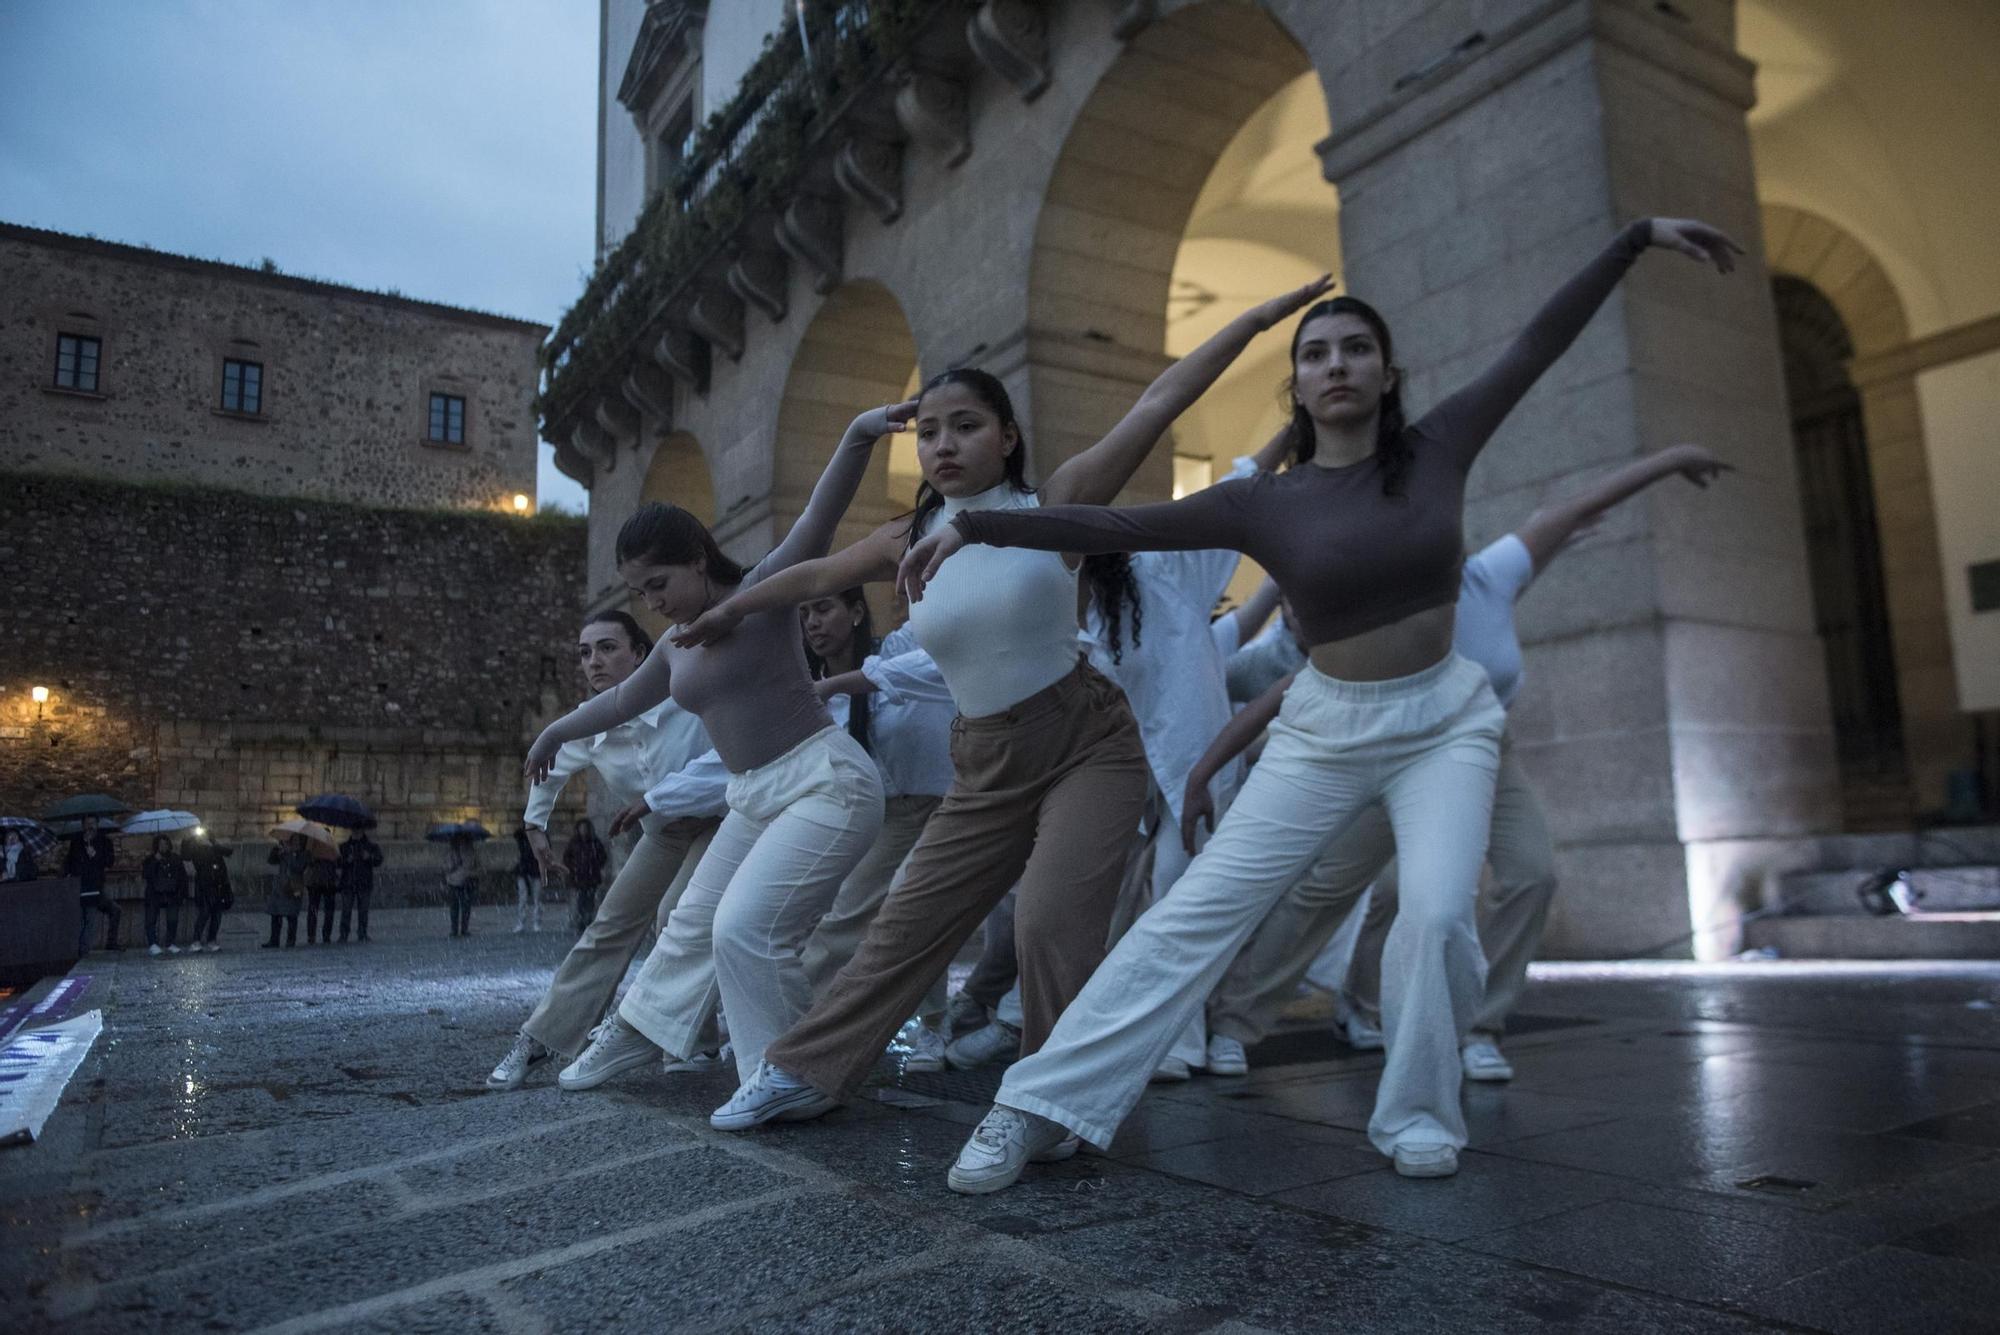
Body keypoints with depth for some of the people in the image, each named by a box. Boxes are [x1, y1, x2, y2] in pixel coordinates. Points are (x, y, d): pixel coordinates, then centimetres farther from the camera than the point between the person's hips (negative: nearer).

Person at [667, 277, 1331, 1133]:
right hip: (986, 763, 4)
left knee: (1051, 923, -17)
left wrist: (1258, 318, -9)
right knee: (908, 925, 9)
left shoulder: (1052, 507, -8)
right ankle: (802, 1073, 21)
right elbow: (815, 575, 18)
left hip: (1087, 743, -4)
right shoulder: (910, 542, 2)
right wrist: (730, 612, 31)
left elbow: (1157, 405, -10)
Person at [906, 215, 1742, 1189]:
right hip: (1325, 729, -1)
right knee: (1199, 909, -8)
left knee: (1437, 914, -22)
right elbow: (1118, 526, -10)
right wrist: (974, 524, -16)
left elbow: (1541, 341, 4)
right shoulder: (1264, 504, -5)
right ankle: (1037, 1107, -6)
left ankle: (1418, 1117, 5)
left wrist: (1640, 235, 5)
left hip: (1446, 720, 1)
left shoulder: (1437, 450, -1)